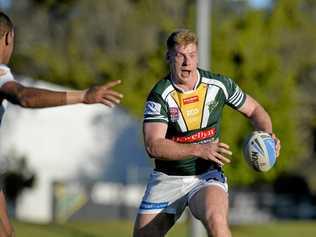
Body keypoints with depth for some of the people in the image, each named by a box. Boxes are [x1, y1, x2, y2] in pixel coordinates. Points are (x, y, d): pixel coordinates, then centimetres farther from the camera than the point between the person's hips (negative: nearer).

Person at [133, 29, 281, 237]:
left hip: (207, 176, -1)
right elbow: (153, 146, -21)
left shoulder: (219, 85, -4)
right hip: (167, 179, 1)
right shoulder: (159, 96, -11)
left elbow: (254, 110, 12)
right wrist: (199, 150, -31)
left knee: (215, 219, -32)